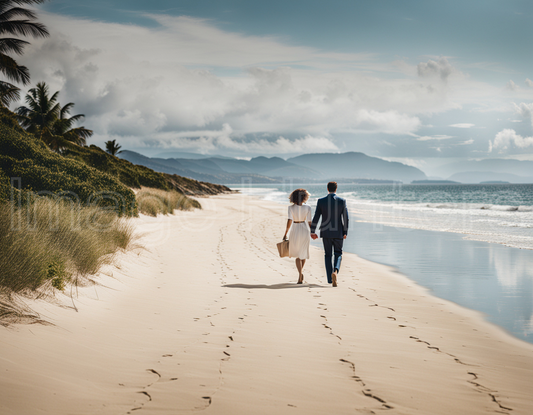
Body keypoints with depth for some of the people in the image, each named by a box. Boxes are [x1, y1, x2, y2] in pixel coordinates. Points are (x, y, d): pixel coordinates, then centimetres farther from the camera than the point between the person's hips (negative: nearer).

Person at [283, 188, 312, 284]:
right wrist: (312, 232, 12)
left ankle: (300, 275, -8)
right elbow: (309, 222, -2)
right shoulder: (307, 208, -6)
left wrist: (286, 233, -9)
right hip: (305, 230, 1)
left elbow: (289, 221, -14)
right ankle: (300, 273, 24)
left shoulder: (291, 208, -9)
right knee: (303, 253, 19)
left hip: (295, 230, -1)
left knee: (297, 254, 7)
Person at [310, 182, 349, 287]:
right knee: (338, 253, 11)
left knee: (328, 255, 12)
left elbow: (316, 217, -3)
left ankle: (330, 279, 10)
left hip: (326, 232, 1)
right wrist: (345, 232, 7)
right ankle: (335, 271, -17)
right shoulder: (342, 201, -5)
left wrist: (312, 231, 6)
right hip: (338, 232, 0)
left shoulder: (321, 201, -5)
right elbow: (345, 218, -3)